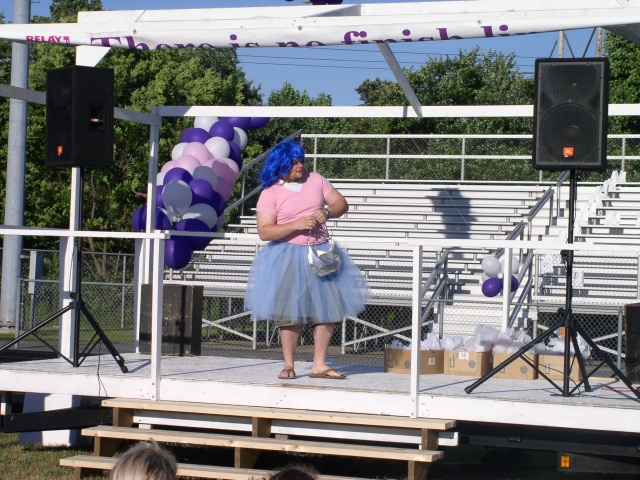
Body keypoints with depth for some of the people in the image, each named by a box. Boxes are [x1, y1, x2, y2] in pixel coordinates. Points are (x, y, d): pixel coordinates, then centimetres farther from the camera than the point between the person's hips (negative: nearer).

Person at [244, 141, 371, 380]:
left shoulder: (316, 180, 6)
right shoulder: (270, 193, -6)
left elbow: (342, 203, 10)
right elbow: (264, 232, -13)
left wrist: (327, 212, -12)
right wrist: (296, 225, -21)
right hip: (287, 258, -4)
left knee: (327, 309, 3)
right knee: (290, 312, -2)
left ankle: (319, 365, 11)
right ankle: (289, 365, 9)